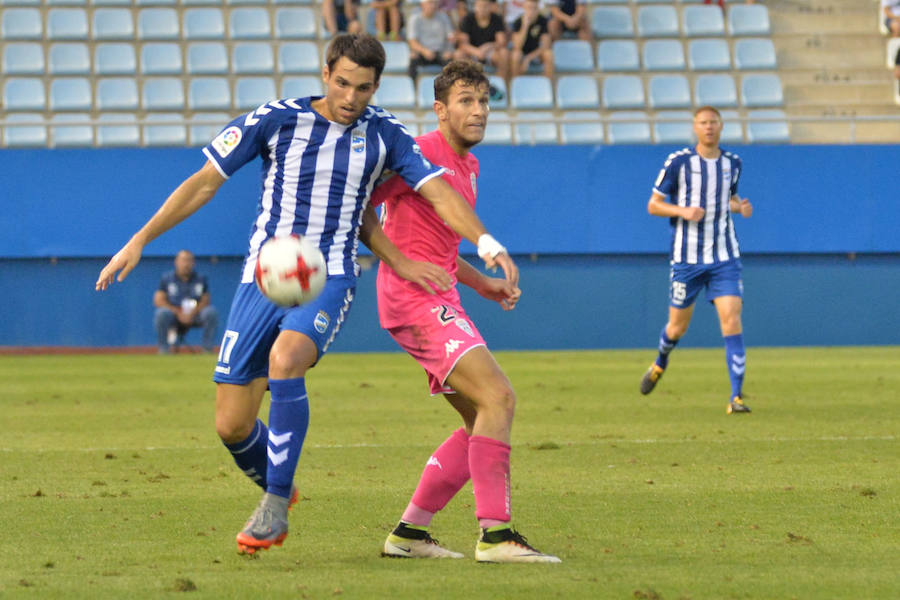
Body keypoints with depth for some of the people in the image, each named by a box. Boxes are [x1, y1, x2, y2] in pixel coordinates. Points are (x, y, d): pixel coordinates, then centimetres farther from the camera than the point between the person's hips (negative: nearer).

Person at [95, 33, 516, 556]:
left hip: (328, 281, -1)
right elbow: (204, 183, 1)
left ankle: (275, 508, -22)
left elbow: (440, 192, -2)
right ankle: (277, 488, 30)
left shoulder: (385, 134, 3)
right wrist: (139, 242, -3)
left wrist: (487, 243, -19)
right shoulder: (275, 121, -1)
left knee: (284, 360, -33)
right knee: (231, 426, -4)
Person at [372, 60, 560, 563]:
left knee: (484, 419, 9)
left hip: (441, 300, 10)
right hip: (415, 299, -10)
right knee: (498, 397, -20)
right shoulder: (421, 153, -10)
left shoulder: (468, 165, 19)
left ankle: (410, 532, 12)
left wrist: (484, 283, 19)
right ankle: (495, 534, -22)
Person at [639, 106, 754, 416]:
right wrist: (683, 211, -18)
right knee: (677, 326, 8)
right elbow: (653, 205, -1)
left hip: (725, 258, 2)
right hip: (687, 258, -2)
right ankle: (660, 364, 43)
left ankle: (736, 397, -15)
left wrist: (740, 206, 2)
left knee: (731, 319, -14)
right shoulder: (678, 162, -5)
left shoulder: (732, 163, 7)